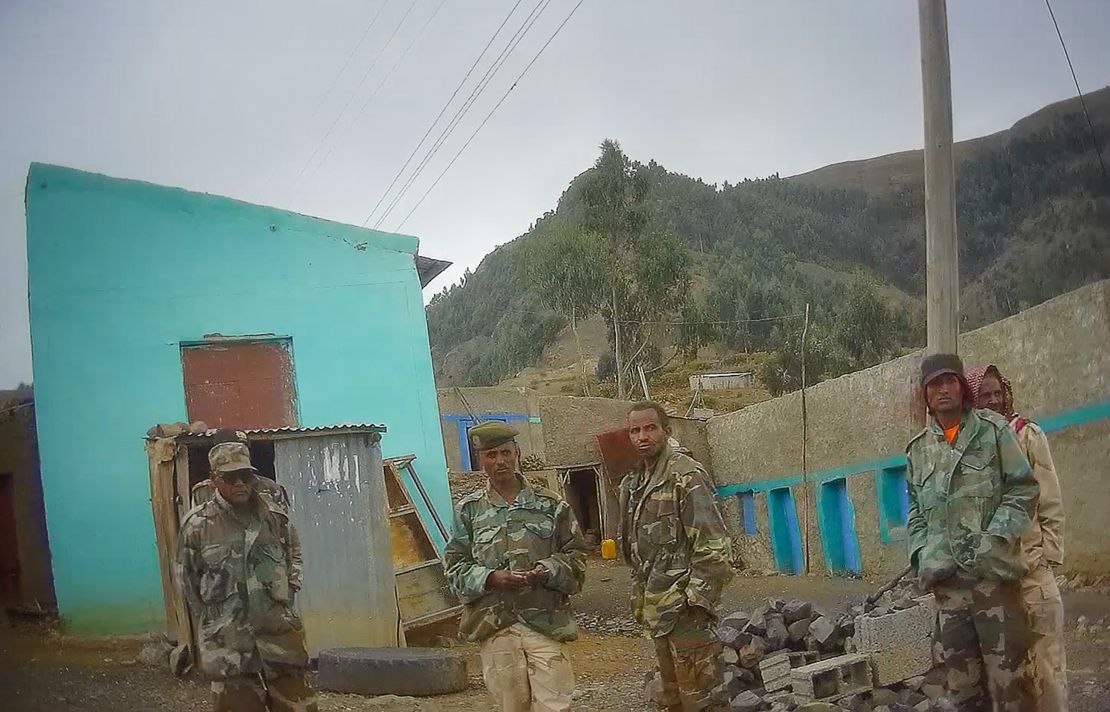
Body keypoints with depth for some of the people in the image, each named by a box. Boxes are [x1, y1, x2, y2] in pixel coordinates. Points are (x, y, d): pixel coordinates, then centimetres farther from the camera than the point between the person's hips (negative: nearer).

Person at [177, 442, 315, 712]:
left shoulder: (276, 517, 4)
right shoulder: (197, 524, -5)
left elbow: (294, 554, 20)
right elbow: (187, 577, 5)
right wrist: (211, 616, 6)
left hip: (279, 631, 3)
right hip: (227, 640, -2)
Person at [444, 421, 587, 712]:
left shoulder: (550, 505, 7)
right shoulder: (468, 510, 7)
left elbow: (575, 555, 9)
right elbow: (455, 565, 6)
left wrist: (547, 573, -11)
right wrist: (491, 578, -11)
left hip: (545, 622, 0)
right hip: (495, 625, 1)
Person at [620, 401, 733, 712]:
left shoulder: (686, 476, -12)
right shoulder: (632, 484, 13)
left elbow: (712, 545, -16)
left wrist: (698, 599, -20)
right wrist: (640, 599, 16)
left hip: (685, 608, -8)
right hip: (656, 610, 8)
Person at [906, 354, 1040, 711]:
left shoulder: (993, 430, 3)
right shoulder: (918, 448, 15)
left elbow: (1024, 488, -1)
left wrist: (994, 540, -12)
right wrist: (920, 554, 4)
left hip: (992, 573, -4)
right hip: (947, 579, 4)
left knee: (1008, 676, -6)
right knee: (963, 683, 9)